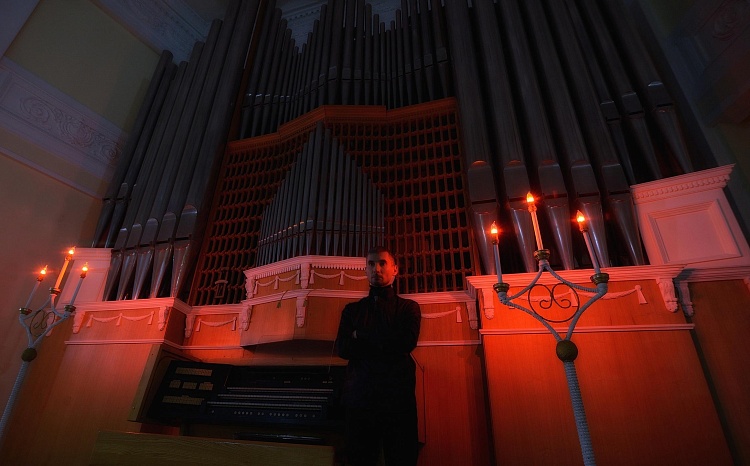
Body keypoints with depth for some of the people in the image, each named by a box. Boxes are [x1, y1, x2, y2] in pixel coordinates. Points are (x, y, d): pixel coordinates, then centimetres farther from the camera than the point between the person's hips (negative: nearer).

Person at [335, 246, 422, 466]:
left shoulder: (408, 307, 9)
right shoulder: (352, 309, 14)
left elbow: (407, 342, -9)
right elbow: (342, 349, 0)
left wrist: (361, 336, -3)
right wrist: (387, 343, -6)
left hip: (398, 396, -1)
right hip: (360, 396, 2)